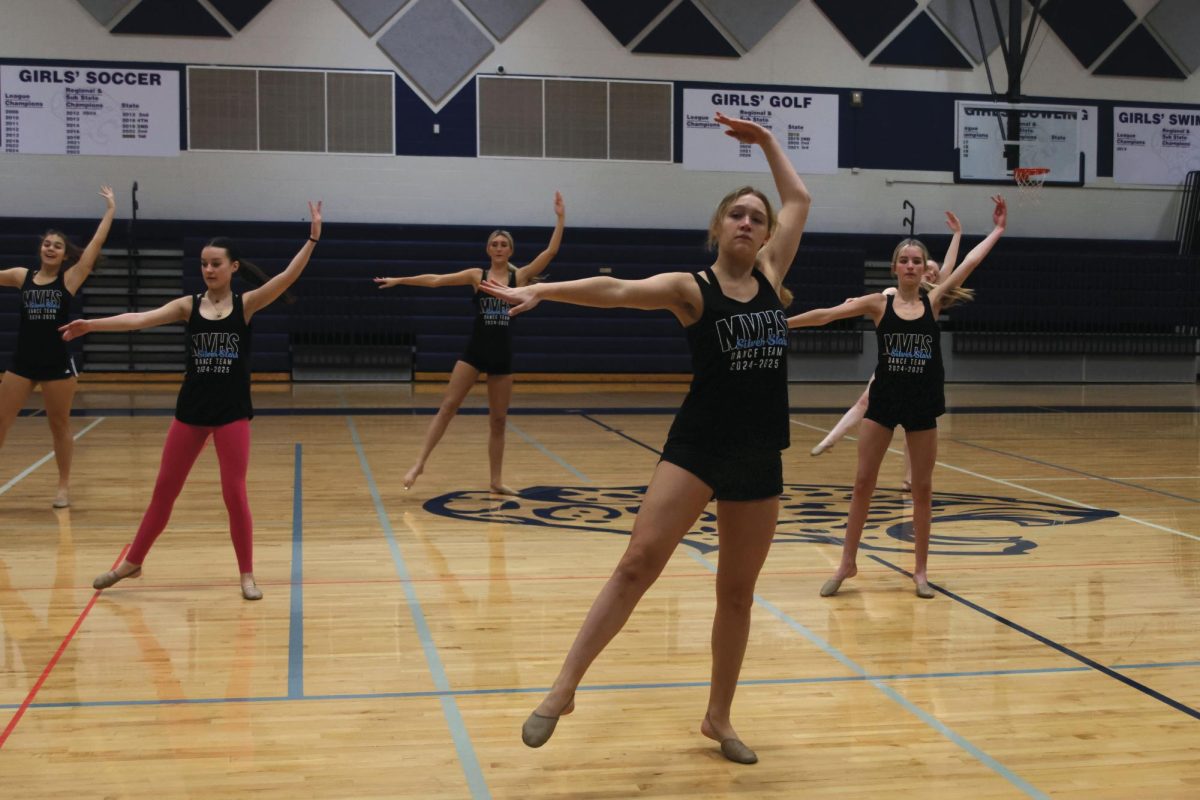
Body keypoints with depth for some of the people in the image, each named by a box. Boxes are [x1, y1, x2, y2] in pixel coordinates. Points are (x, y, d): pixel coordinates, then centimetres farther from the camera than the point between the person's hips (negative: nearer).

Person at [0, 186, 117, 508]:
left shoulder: (70, 278, -2)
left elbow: (96, 244, -5)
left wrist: (111, 210, -6)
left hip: (57, 362, -2)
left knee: (59, 425, 8)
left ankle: (64, 486, 21)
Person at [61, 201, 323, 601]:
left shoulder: (246, 304, -3)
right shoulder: (188, 305, 1)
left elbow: (287, 277, -16)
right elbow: (141, 319, -10)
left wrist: (312, 239, -26)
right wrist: (92, 324, -22)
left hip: (233, 410, -2)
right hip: (191, 408, 2)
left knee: (234, 493, 0)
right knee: (164, 489, 12)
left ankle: (247, 574, 13)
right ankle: (132, 562, 28)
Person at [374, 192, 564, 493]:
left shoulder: (520, 276, 4)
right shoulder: (477, 275, 3)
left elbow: (550, 252, -4)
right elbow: (436, 280, 1)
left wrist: (560, 219, -10)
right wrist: (399, 280, -2)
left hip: (503, 353, 1)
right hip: (475, 350, -1)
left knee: (498, 420, 7)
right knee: (447, 406, -8)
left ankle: (496, 480, 15)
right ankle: (419, 463, -7)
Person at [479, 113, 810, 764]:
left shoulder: (770, 275, 9)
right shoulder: (691, 288, -4)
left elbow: (798, 199, 19)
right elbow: (614, 290, -18)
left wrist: (767, 140, 21)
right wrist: (540, 290, -29)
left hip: (759, 457, 5)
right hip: (696, 446, -4)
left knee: (737, 593, 10)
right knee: (638, 563, -16)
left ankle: (718, 719, 24)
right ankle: (564, 689, -8)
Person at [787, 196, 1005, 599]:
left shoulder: (933, 301, 1)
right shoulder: (879, 303, -2)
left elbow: (969, 263, -1)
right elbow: (827, 314, -4)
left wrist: (998, 229, 1)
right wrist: (782, 323, -7)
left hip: (922, 403, 1)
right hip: (883, 399, 0)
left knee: (922, 487, 7)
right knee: (863, 482, 3)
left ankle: (920, 570, 18)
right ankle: (848, 563, 15)